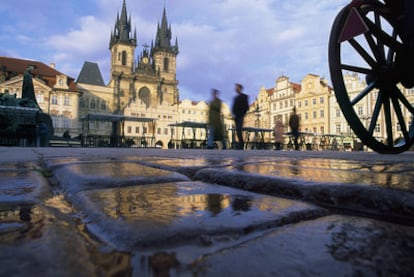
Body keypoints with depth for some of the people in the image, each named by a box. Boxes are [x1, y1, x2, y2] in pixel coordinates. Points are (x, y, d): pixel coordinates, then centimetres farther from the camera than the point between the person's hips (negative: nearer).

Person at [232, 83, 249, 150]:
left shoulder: (244, 96, 4)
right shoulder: (235, 97, 21)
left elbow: (246, 107, -3)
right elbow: (234, 107, 17)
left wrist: (242, 114, -11)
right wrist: (234, 114, 1)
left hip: (240, 116, -6)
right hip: (236, 116, 6)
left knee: (239, 130, -17)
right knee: (237, 130, 2)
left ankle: (241, 145, -16)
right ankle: (241, 144, 6)